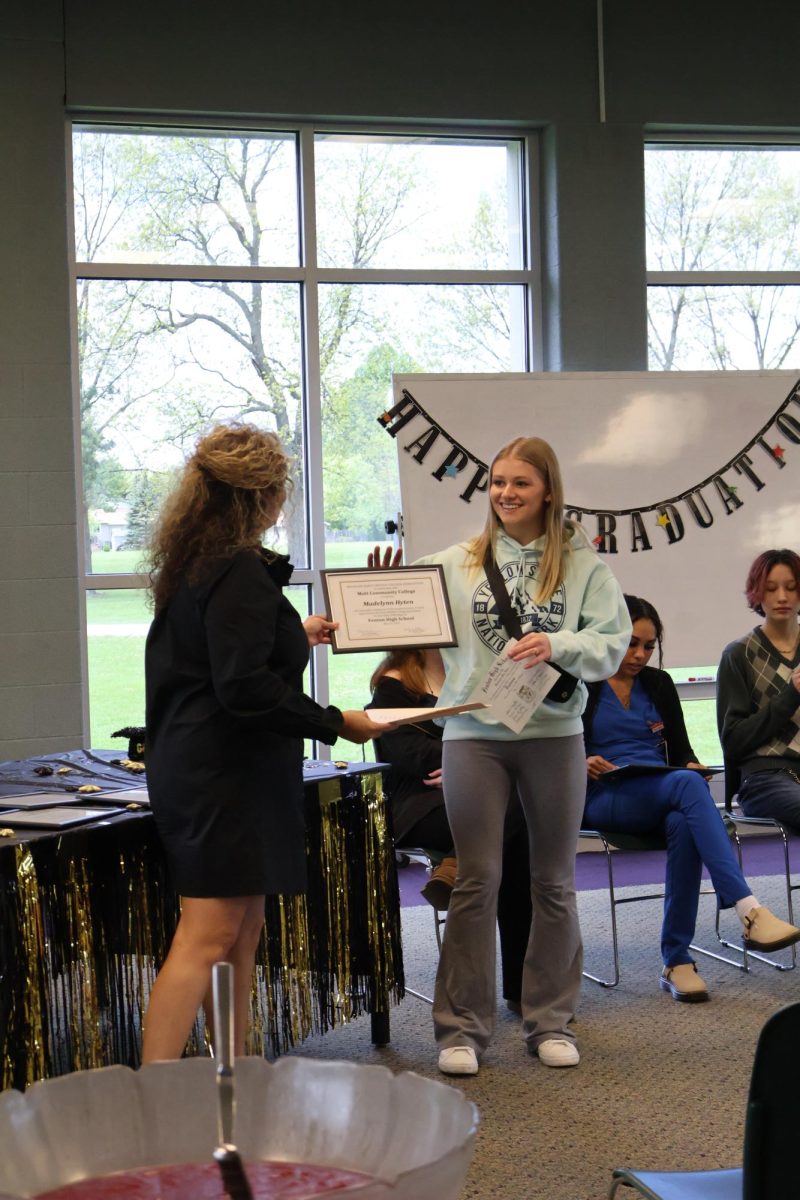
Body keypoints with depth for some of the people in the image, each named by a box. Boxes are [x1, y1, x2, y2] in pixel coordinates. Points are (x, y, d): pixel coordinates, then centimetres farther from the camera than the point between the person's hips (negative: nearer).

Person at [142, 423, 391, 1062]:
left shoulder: (192, 563, 13)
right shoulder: (241, 572, -17)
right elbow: (245, 688, -24)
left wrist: (292, 636, 36)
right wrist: (336, 722, -16)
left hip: (192, 765, 10)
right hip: (224, 775, -10)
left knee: (244, 930, 16)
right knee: (208, 936, -11)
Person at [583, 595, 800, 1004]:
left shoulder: (659, 684, 20)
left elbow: (681, 748, 21)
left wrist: (691, 765, -2)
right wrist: (583, 764, -18)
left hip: (661, 800, 4)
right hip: (602, 799, -4)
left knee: (683, 824, -37)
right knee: (688, 784, -36)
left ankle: (676, 961, -34)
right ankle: (748, 911, -50)